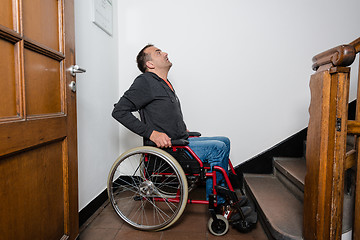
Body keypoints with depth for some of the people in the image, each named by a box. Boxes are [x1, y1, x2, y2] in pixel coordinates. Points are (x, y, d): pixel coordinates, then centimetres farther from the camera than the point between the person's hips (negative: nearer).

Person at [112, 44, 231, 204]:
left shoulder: (164, 84, 19)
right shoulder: (145, 82, -11)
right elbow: (119, 111, -18)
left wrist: (182, 130, 16)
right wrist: (152, 133, -23)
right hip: (167, 149, -10)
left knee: (225, 141, 8)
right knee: (217, 148, -18)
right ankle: (215, 202, -2)